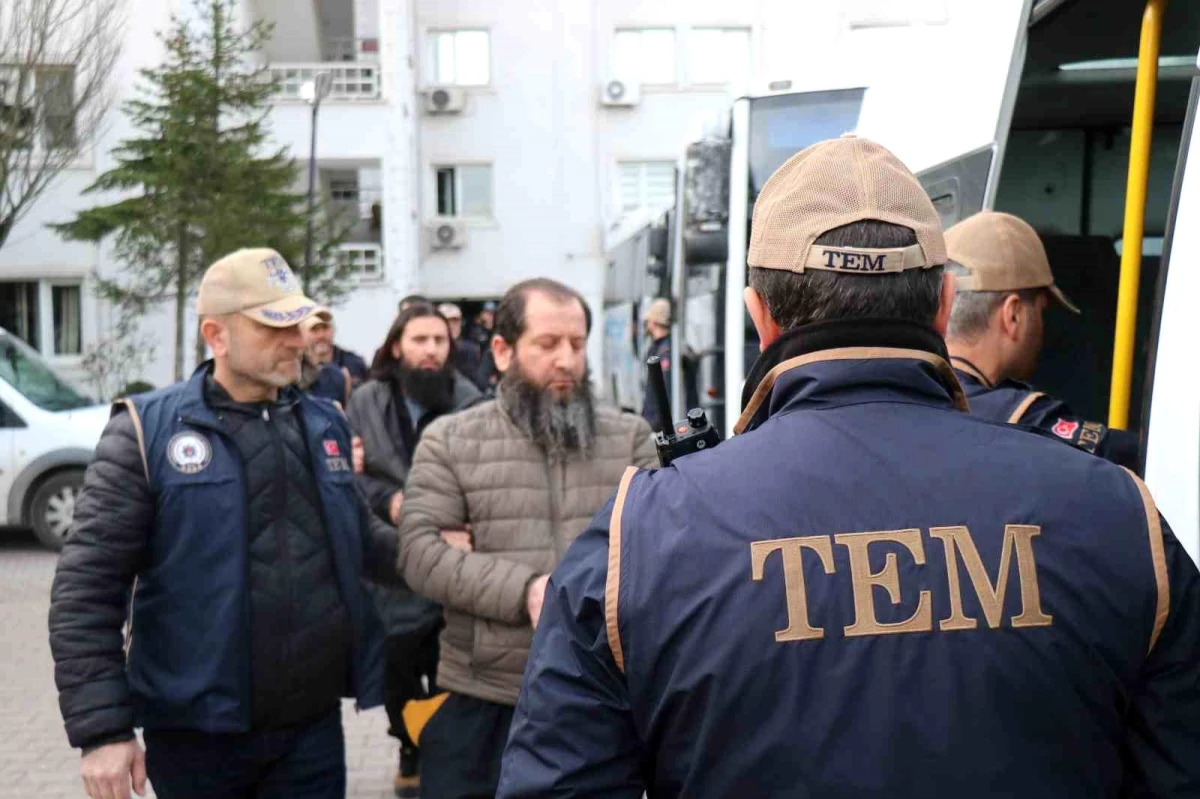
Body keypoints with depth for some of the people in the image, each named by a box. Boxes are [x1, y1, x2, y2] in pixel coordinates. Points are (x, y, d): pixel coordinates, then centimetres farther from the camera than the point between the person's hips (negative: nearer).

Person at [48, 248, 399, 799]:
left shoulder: (324, 423, 8)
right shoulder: (148, 432, -7)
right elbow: (86, 589, -9)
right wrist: (101, 730, -14)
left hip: (314, 727, 3)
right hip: (198, 736, -3)